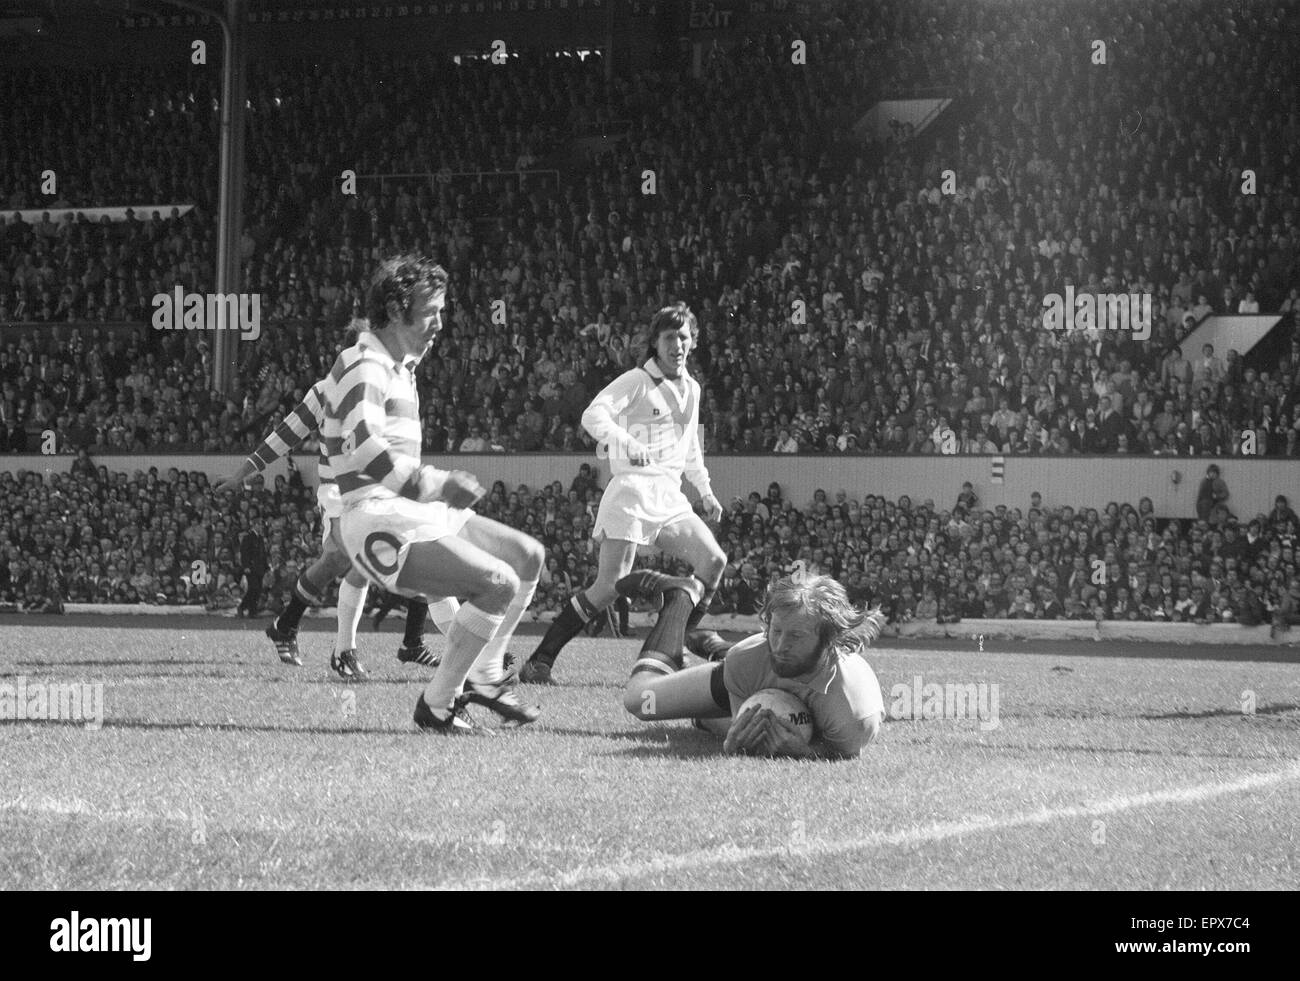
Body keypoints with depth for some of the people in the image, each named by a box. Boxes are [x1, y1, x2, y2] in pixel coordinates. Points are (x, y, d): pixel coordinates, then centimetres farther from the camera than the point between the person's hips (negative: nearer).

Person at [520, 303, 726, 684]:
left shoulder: (691, 388, 18)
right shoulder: (636, 381, -6)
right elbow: (593, 415, -22)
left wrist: (705, 491, 29)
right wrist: (627, 442, -38)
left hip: (670, 496, 7)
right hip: (632, 490, -7)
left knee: (713, 561, -8)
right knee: (610, 586, -14)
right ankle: (539, 662, -9)